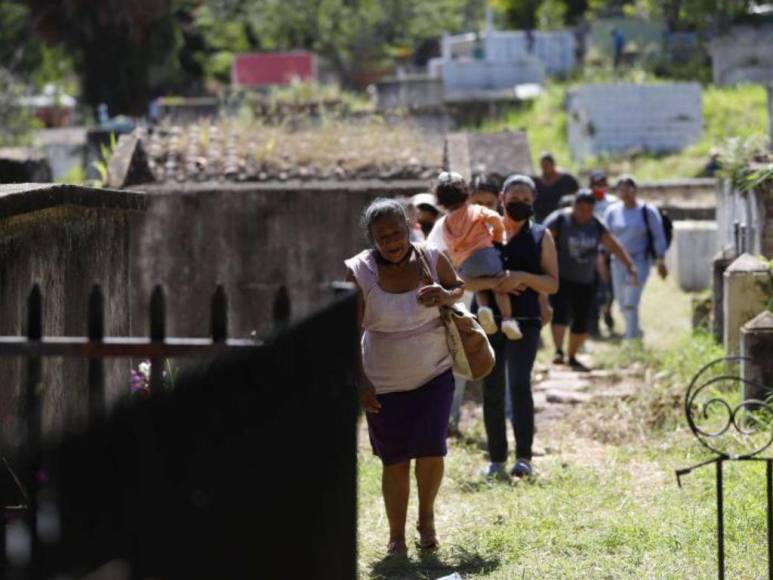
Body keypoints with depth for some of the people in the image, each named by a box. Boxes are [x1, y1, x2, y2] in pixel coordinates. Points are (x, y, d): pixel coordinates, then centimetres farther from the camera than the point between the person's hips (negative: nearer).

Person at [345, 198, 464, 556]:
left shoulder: (431, 259, -8)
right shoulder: (359, 272, -14)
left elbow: (458, 287, 10)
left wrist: (445, 296, -14)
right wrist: (359, 380, -18)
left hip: (434, 374, 1)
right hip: (384, 382, -1)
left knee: (431, 450, -6)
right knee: (395, 461, 3)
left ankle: (427, 516, 21)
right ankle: (396, 536, 20)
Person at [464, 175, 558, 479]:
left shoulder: (541, 236, 8)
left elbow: (552, 283, 3)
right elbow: (466, 280, 2)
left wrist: (523, 277, -15)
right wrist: (494, 282, -17)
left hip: (525, 321, -2)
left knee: (519, 383, -19)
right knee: (492, 391, 3)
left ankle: (524, 457, -18)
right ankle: (496, 460, 12)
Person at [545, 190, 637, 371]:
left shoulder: (595, 225, 6)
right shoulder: (559, 220, -10)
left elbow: (613, 246, 12)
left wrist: (629, 265, 6)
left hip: (585, 281, 6)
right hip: (560, 279, -6)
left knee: (582, 322, 7)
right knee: (560, 313, -23)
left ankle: (572, 358, 20)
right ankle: (558, 352, -30)